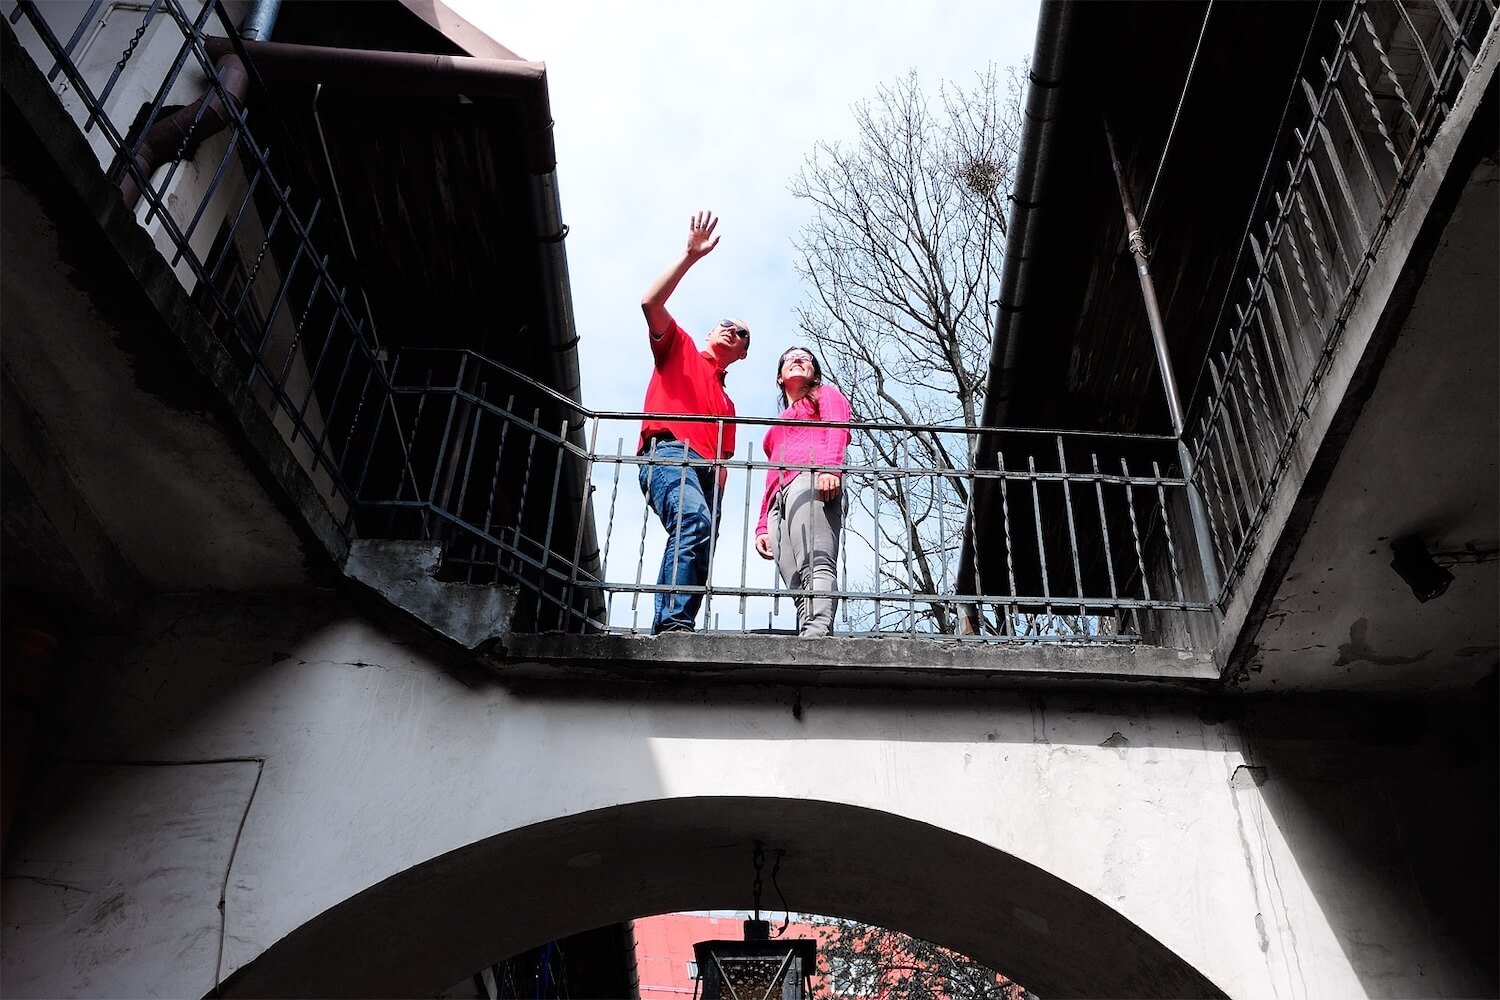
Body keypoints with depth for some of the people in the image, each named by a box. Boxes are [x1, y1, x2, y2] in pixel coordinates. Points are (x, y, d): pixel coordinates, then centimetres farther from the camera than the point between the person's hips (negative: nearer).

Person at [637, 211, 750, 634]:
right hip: (667, 454, -6)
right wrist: (691, 256, 4)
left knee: (695, 536, -12)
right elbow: (650, 302, 9)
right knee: (694, 521, -33)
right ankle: (674, 623, -42)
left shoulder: (727, 403, 36)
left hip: (705, 472, 6)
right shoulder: (679, 349, 25)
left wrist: (718, 497, 10)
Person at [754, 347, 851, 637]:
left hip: (812, 480, -7)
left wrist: (830, 467, -19)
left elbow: (838, 428, 2)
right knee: (797, 582, -14)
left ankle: (817, 632, -47)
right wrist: (763, 526, 22)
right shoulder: (778, 426, 42)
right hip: (781, 496, 7)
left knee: (815, 564, -29)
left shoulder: (826, 395, 24)